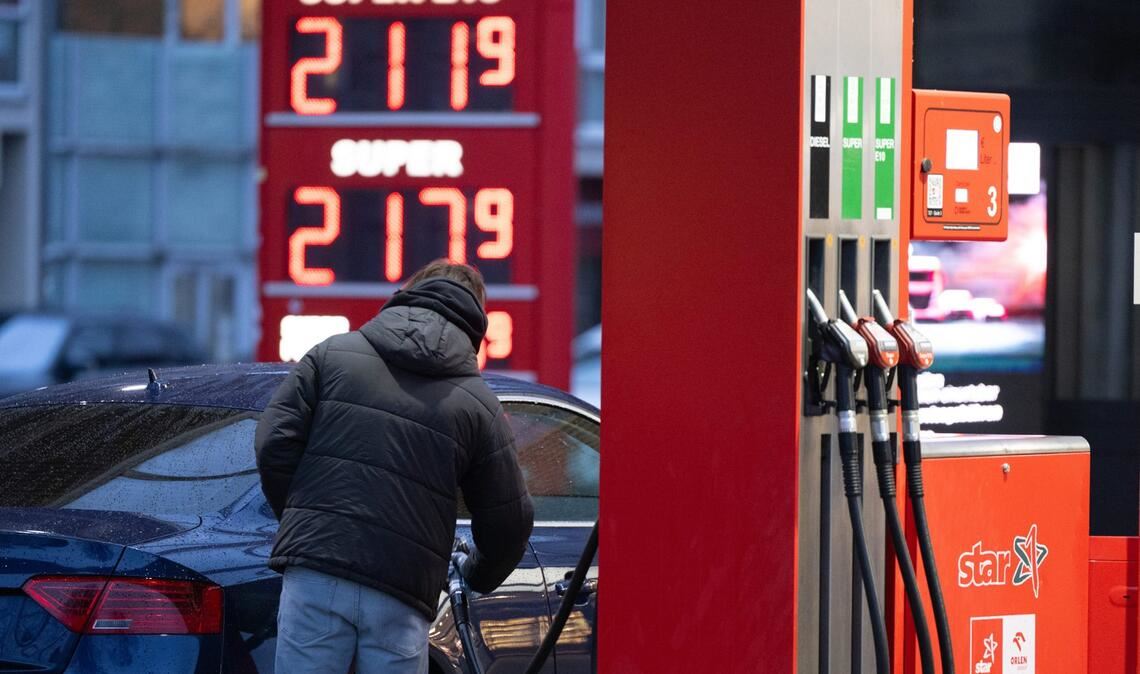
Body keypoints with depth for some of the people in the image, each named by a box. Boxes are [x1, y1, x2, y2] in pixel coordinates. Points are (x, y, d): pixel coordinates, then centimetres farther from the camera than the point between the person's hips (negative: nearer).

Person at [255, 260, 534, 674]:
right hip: (401, 596, 0)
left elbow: (274, 445, 4)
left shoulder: (333, 354, 10)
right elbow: (509, 523, 10)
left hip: (315, 576, 0)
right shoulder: (477, 404, 8)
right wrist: (475, 576, 31)